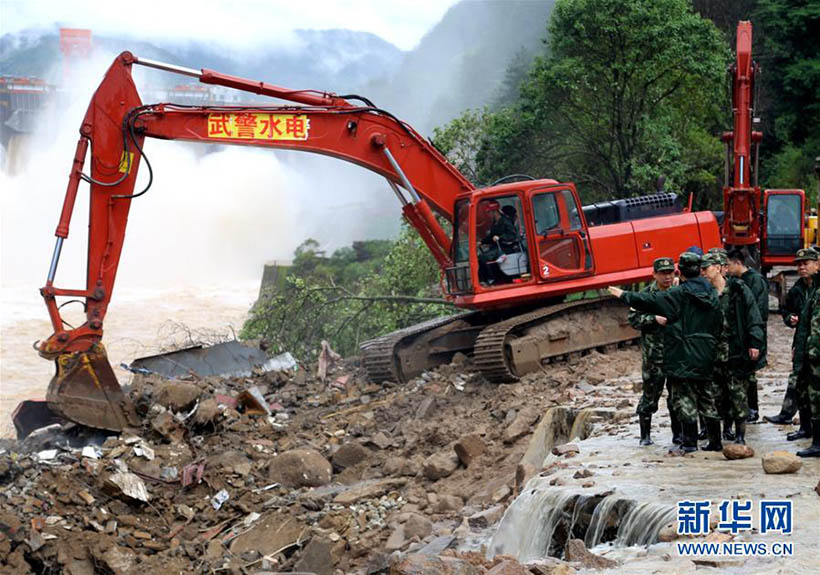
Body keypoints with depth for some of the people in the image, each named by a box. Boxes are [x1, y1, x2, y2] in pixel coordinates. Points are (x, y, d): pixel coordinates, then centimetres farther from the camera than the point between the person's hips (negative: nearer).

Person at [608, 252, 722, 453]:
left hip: (683, 358, -6)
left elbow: (650, 301, -12)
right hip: (705, 358, 6)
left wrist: (625, 295, 1)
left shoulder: (679, 294, -12)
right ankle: (715, 438, 16)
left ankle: (690, 442, -1)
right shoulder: (711, 295, 7)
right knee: (705, 396, 15)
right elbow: (718, 325, 12)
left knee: (684, 398, -1)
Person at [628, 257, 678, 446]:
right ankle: (645, 435, 13)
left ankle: (678, 434, 16)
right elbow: (633, 319, -5)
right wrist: (654, 319, -17)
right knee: (650, 394, 2)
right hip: (653, 354, -3)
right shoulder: (645, 294, -2)